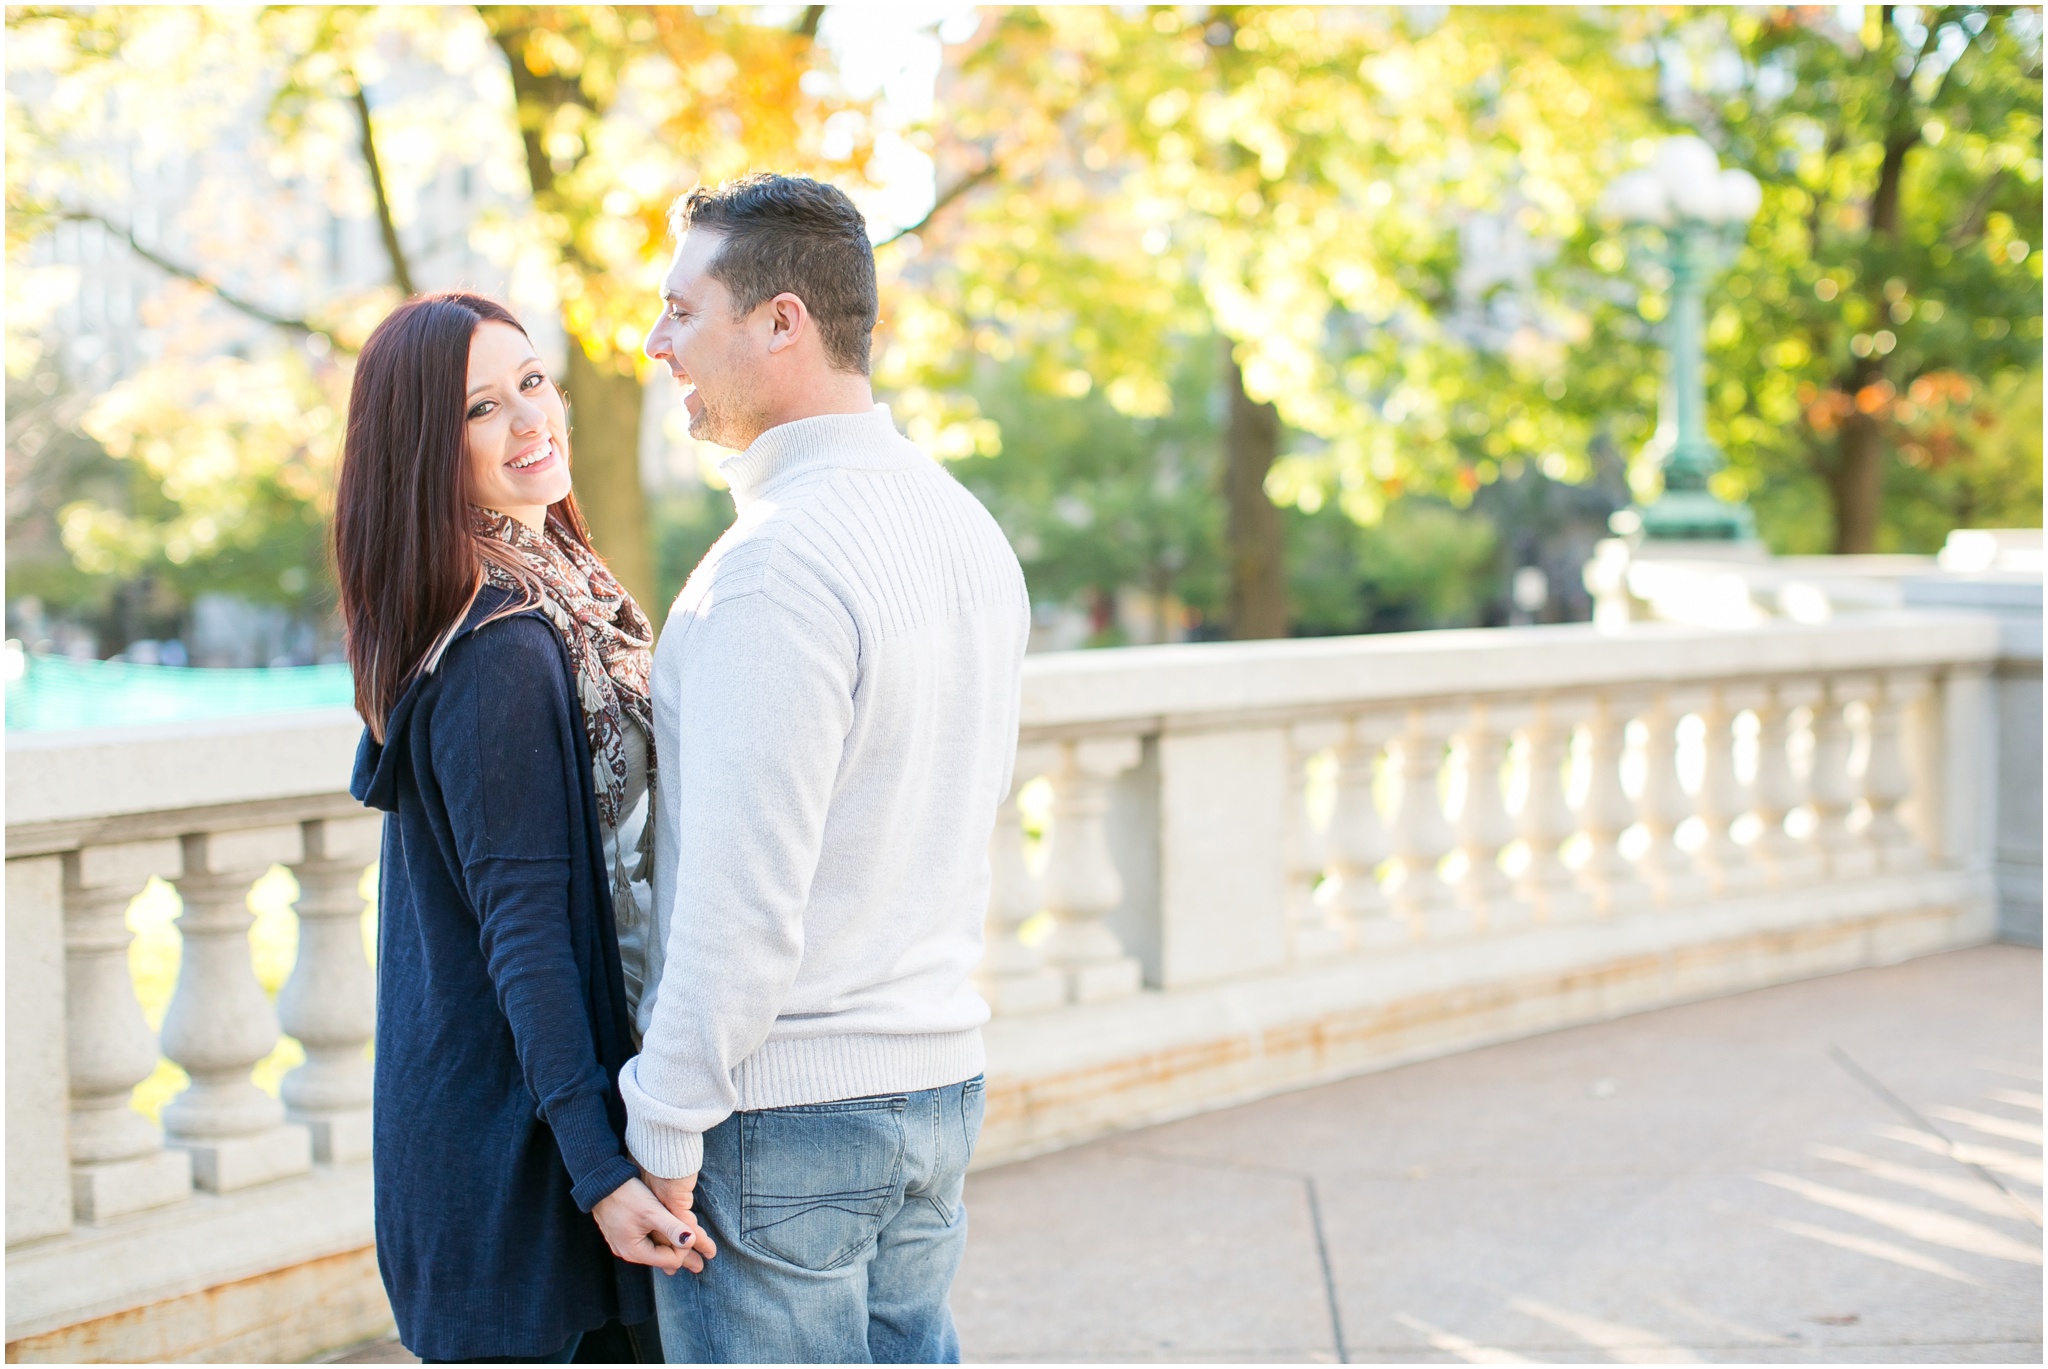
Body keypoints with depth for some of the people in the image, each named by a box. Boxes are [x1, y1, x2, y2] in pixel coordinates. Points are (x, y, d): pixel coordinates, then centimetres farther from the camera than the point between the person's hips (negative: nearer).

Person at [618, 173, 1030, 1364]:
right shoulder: (969, 526, 9)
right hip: (941, 1083, 9)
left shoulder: (777, 563, -20)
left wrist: (663, 1131, -15)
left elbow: (743, 897, -22)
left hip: (786, 1117, -9)